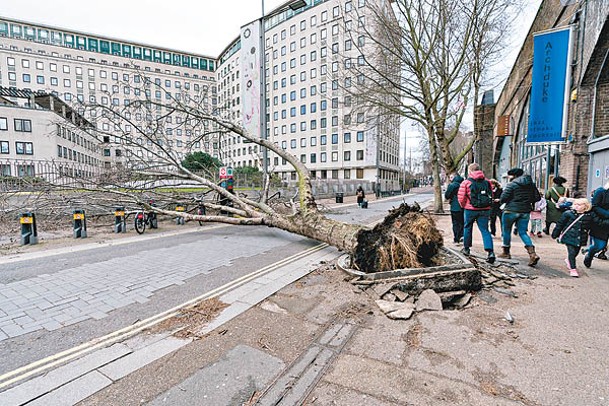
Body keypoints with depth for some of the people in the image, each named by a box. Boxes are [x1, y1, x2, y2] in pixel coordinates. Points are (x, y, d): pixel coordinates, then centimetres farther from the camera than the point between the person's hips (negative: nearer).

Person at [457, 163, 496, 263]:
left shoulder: (466, 182, -8)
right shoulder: (487, 182, 6)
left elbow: (461, 197, -9)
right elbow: (491, 196, 11)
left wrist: (463, 206, 9)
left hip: (470, 209, -3)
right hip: (485, 209, 3)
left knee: (467, 228, 15)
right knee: (485, 230, 3)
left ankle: (466, 248, 27)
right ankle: (490, 252, -10)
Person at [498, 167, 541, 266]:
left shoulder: (512, 184, -11)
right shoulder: (531, 184, 9)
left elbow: (503, 198, -16)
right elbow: (537, 197, 11)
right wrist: (527, 201, 19)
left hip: (511, 210, -6)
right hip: (525, 211, 6)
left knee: (506, 231, 11)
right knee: (523, 233, 9)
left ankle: (506, 252, 20)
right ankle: (532, 253, -9)